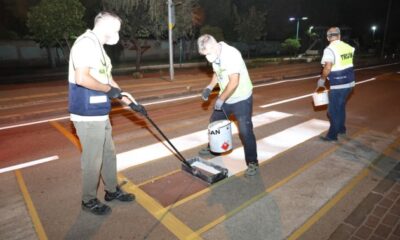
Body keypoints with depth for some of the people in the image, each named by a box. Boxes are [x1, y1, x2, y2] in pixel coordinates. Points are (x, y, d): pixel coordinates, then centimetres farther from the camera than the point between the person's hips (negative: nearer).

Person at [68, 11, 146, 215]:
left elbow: (108, 81, 19)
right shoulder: (86, 42, -15)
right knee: (93, 160, 5)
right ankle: (89, 201, 26)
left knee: (109, 154, 19)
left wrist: (131, 103, 19)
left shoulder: (98, 47, 15)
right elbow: (81, 78, -28)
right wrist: (108, 89, -13)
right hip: (88, 116, -10)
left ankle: (112, 191, 37)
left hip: (100, 114, 10)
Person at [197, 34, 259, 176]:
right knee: (214, 122, 18)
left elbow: (234, 82, -30)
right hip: (225, 98, 8)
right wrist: (209, 88, -1)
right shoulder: (214, 55, -1)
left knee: (245, 131, -8)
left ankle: (252, 163, 7)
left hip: (241, 99, -8)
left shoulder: (231, 54, -27)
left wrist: (221, 99, -23)